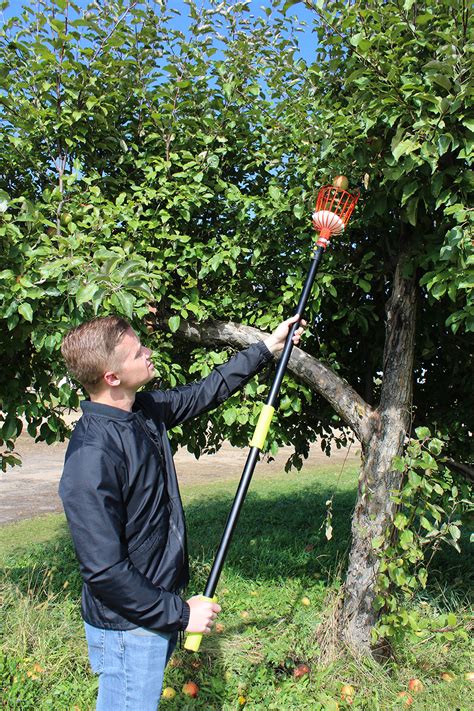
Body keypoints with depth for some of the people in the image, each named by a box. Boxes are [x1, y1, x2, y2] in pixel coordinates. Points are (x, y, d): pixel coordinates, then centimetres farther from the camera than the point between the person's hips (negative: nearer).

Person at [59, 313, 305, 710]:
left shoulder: (146, 410, -3)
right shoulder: (91, 456, -30)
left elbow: (206, 392, 13)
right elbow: (104, 570, -28)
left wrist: (266, 349, 16)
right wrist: (179, 613, -19)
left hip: (160, 606, 9)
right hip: (129, 626, -8)